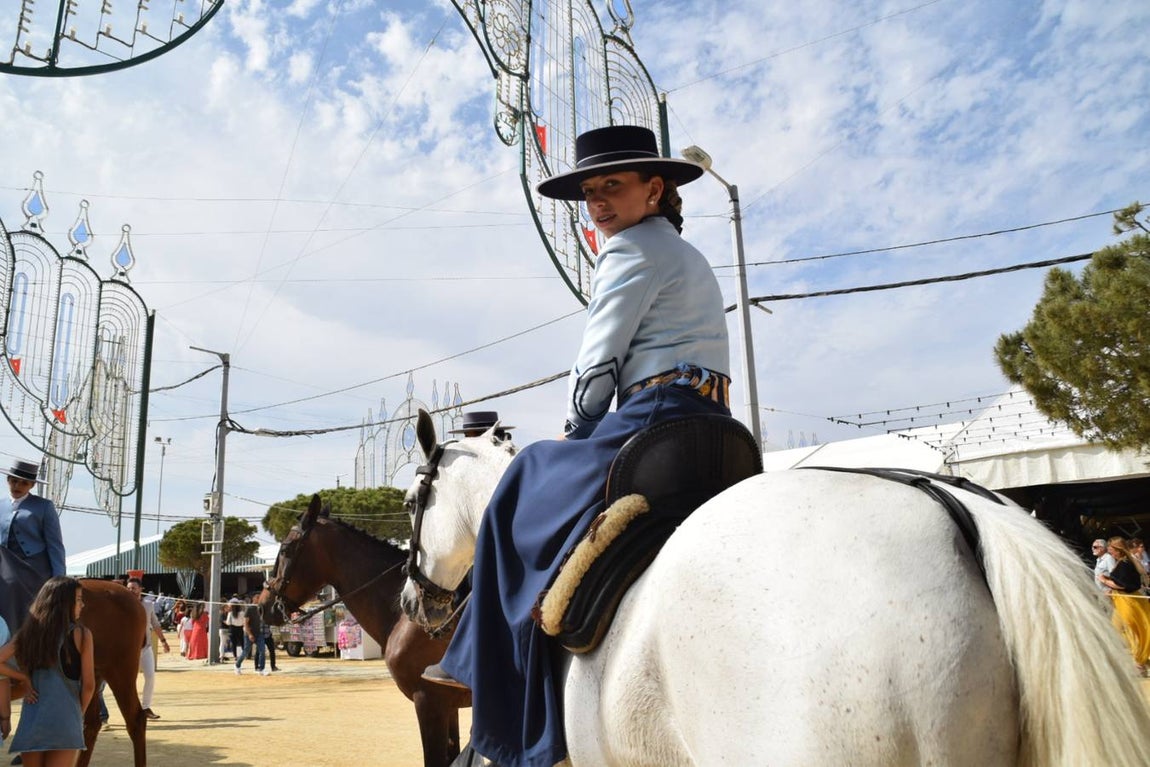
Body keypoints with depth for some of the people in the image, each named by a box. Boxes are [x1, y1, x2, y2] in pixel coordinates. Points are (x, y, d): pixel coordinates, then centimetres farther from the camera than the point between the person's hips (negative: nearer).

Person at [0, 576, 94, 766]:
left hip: (31, 720, 4)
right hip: (64, 720, -4)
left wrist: (25, 678, 7)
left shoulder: (27, 632, 6)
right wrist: (80, 713, 12)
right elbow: (88, 685, -4)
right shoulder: (81, 634, -6)